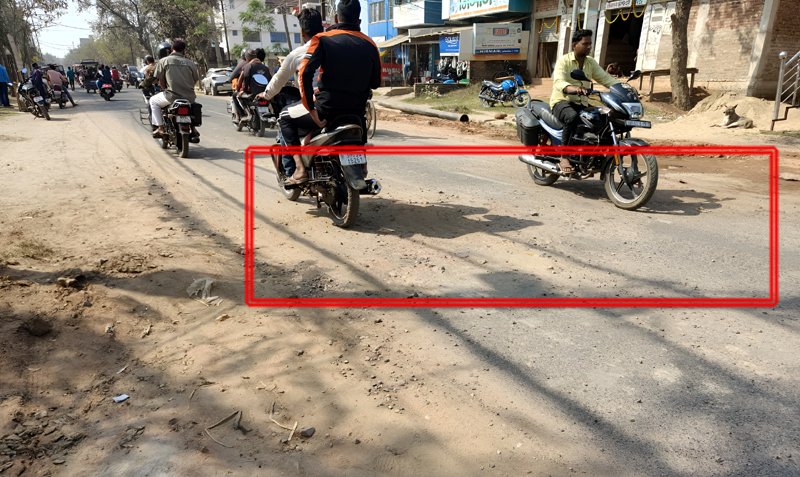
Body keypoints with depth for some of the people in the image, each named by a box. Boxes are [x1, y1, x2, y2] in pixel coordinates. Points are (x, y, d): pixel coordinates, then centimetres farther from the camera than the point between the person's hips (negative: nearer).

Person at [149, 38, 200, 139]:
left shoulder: (163, 61, 2)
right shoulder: (191, 63, 5)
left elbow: (161, 80, 4)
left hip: (172, 97, -2)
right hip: (189, 98, 3)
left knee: (153, 101, 26)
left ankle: (160, 128, 15)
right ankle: (193, 128, 33)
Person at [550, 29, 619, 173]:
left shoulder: (591, 63, 13)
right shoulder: (563, 61, -8)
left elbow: (606, 78, 8)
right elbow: (559, 82, -26)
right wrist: (574, 88, -47)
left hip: (582, 103, 7)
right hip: (562, 102, -6)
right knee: (572, 117, -40)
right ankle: (564, 157, -32)